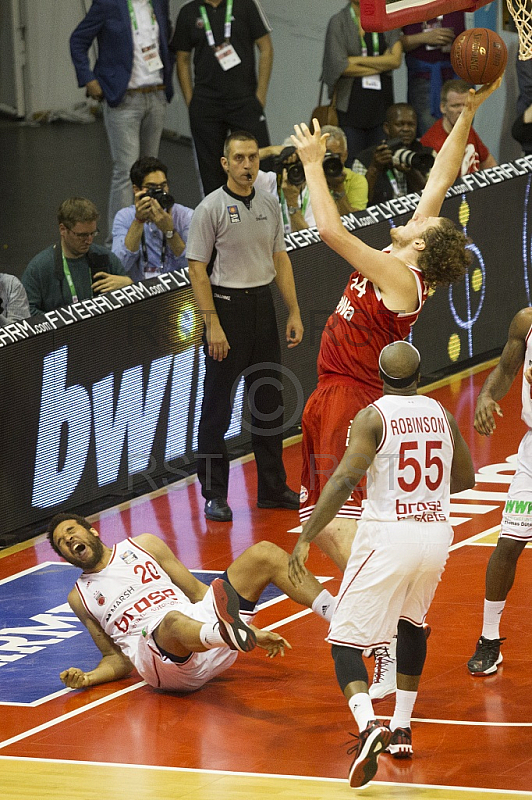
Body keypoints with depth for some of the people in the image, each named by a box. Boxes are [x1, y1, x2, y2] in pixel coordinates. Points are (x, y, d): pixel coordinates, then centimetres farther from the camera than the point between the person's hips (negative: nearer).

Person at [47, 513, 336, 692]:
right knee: (174, 621, -42)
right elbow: (117, 659, 19)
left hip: (203, 620, 4)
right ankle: (232, 633, -78)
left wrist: (255, 632, 15)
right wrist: (87, 678, -4)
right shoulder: (80, 597, 20)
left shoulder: (143, 545, 24)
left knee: (263, 553, -8)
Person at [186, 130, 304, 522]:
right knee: (218, 405, -1)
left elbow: (280, 259, 14)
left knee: (270, 400, 11)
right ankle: (214, 494, 4)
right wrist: (213, 324, -16)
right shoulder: (211, 208, -10)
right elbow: (197, 269, -11)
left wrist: (294, 312, 9)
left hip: (263, 305, 6)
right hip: (227, 305, -6)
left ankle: (273, 487, 21)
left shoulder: (270, 204, 8)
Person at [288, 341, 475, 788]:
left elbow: (344, 482, -17)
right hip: (437, 533, 5)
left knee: (346, 642, 0)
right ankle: (402, 729, 28)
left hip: (388, 534, -5)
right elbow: (465, 478, 22)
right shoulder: (441, 415, 9)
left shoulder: (372, 418, -6)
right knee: (411, 622, 31)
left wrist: (305, 539, -14)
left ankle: (369, 726, -25)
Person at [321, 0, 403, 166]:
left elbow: (396, 59, -4)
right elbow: (341, 66, -9)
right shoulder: (338, 22, 1)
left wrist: (357, 60, -8)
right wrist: (381, 64, -3)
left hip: (382, 99, 3)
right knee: (351, 161, -8)